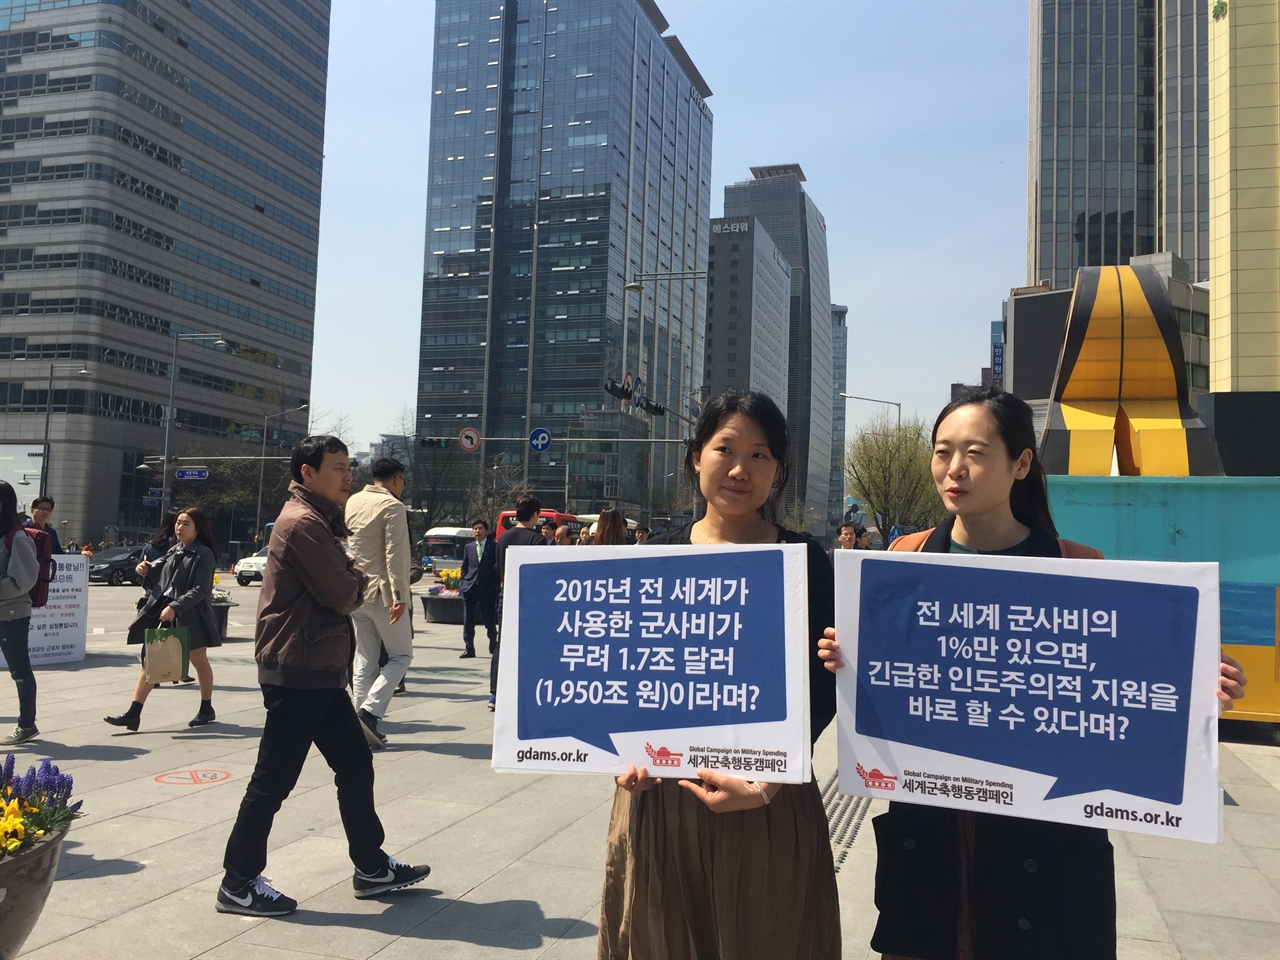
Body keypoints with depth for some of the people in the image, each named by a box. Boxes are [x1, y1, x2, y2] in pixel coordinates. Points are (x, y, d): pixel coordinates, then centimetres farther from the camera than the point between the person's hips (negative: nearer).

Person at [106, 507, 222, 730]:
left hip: (189, 616, -6)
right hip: (162, 611, 6)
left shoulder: (203, 554, -10)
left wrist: (175, 607, -28)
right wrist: (145, 568, 1)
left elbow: (200, 590, -18)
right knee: (150, 661, 1)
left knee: (199, 662, 11)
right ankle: (133, 713, 1)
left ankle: (207, 709, 27)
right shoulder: (174, 550, 11)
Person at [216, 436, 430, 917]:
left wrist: (350, 579, -3)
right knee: (273, 780, 0)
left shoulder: (315, 520, 17)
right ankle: (238, 885, 12)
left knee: (355, 765, 15)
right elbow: (345, 597, -19)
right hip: (298, 672, -11)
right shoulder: (302, 522, -17)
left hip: (319, 670, 11)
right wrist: (358, 579, 1)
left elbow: (341, 586, 18)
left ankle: (371, 868, 25)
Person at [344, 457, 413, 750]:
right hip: (383, 592, -7)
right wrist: (399, 596, -19)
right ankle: (370, 711, -10)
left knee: (365, 660, 11)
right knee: (401, 655, 5)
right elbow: (395, 555, -18)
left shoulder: (352, 502, 10)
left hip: (356, 591, 7)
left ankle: (365, 725, 10)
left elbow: (346, 545, 15)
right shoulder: (392, 506, -12)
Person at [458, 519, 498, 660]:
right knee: (468, 620, 1)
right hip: (469, 588, 4)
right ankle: (469, 648, 7)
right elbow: (464, 568, 17)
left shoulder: (493, 547, 1)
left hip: (488, 589, -3)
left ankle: (494, 648, 22)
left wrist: (495, 585, -8)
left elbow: (498, 567, 0)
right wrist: (462, 583, 5)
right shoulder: (468, 547, 13)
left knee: (489, 619, 3)